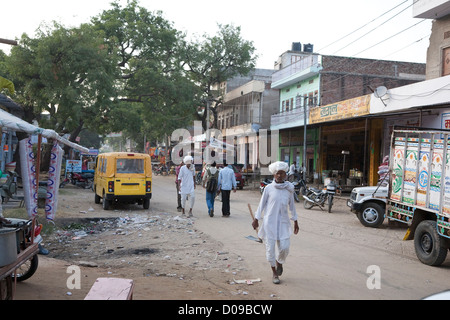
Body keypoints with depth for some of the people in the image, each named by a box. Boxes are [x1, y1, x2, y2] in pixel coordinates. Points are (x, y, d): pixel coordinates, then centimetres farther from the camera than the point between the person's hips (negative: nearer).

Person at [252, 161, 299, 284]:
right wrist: (256, 219, 3)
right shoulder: (269, 188, -3)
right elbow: (262, 204, 4)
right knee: (270, 247, 1)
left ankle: (279, 262, 31)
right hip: (269, 221, -2)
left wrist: (295, 221, 14)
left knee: (284, 247, -3)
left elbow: (291, 205, 12)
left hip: (283, 221, 2)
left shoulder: (289, 188, 3)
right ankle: (274, 273, 18)